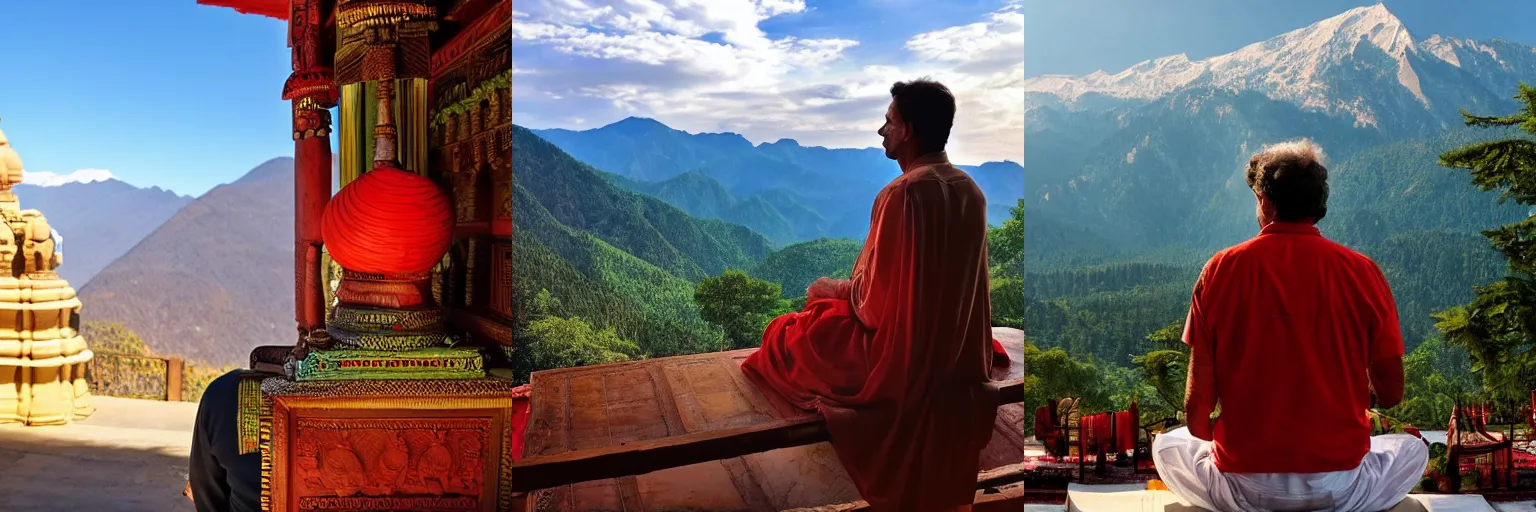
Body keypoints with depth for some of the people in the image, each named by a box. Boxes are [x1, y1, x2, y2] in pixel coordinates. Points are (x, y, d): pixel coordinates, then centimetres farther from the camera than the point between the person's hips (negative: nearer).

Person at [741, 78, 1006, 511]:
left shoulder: (903, 193, -23)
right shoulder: (971, 191, 2)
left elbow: (877, 296, -21)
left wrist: (834, 289, 0)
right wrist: (850, 286, 19)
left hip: (903, 354, -8)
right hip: (959, 353, 8)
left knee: (784, 335, 10)